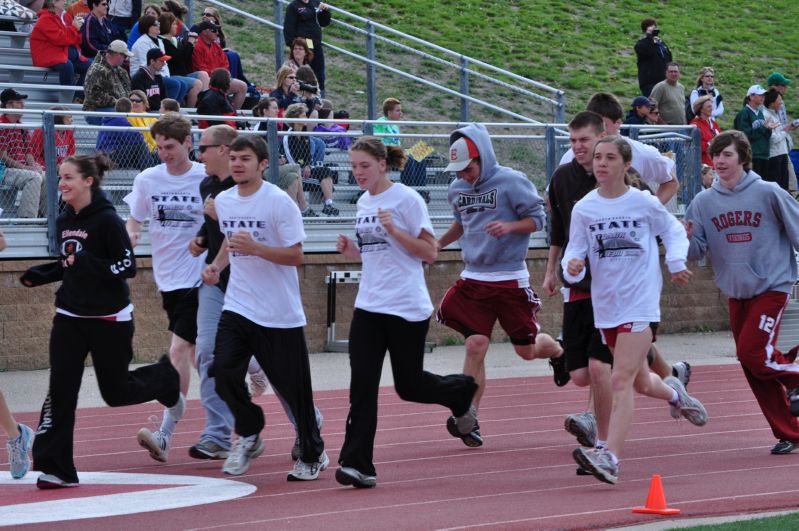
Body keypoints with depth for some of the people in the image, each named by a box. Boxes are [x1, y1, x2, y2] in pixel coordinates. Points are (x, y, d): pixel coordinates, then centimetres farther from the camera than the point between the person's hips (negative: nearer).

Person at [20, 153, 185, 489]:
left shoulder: (107, 220, -15)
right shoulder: (64, 222, 6)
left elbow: (128, 266, -17)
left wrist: (89, 264, -29)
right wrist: (40, 276, 2)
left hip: (109, 319, -5)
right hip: (70, 316, 5)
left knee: (116, 392, 8)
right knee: (60, 390, -8)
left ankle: (165, 380, 40)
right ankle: (54, 467, -8)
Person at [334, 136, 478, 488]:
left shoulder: (406, 199, -9)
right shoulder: (364, 203, 11)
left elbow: (430, 253, -10)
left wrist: (394, 230, -21)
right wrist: (349, 249, 2)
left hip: (407, 308, -6)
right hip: (369, 306, 6)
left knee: (409, 386, 5)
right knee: (362, 384, -7)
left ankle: (461, 390, 36)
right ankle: (358, 464, -10)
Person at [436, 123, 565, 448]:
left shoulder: (512, 182, -10)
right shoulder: (457, 189, 7)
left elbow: (537, 219, -6)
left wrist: (510, 226, -23)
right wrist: (438, 244, 13)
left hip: (510, 280, -4)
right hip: (474, 279, 4)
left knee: (526, 350, 6)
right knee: (475, 345, -9)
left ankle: (559, 351, 42)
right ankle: (469, 419, -7)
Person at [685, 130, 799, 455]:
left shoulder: (768, 193, -9)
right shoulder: (704, 201, 1)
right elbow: (697, 251, 1)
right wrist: (687, 239, -21)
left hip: (772, 286, -5)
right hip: (736, 292, 5)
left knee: (752, 352, -19)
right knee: (753, 368, 5)